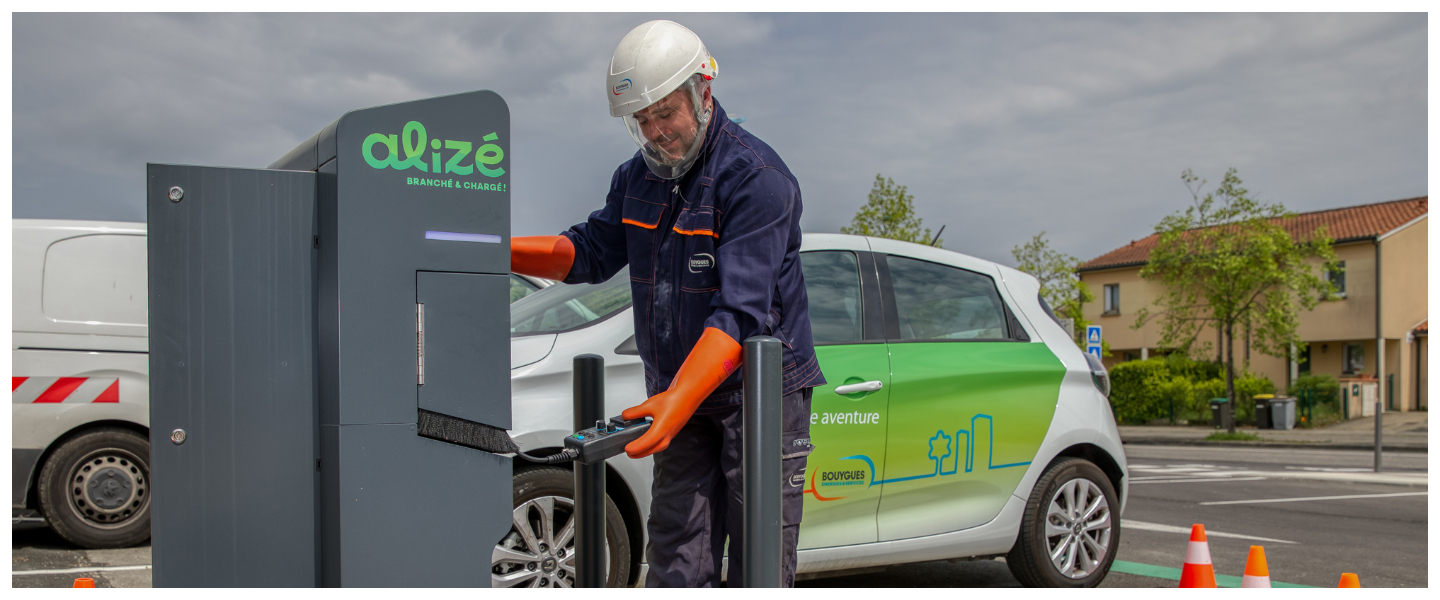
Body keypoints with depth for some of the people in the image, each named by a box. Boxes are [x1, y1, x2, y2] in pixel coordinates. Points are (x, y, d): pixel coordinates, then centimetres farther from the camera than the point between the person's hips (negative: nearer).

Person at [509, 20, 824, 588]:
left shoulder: (756, 177, -19)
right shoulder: (638, 175, 6)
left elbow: (741, 313, -27)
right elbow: (591, 252, 10)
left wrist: (676, 400, -37)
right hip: (681, 392, 6)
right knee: (675, 555, 5)